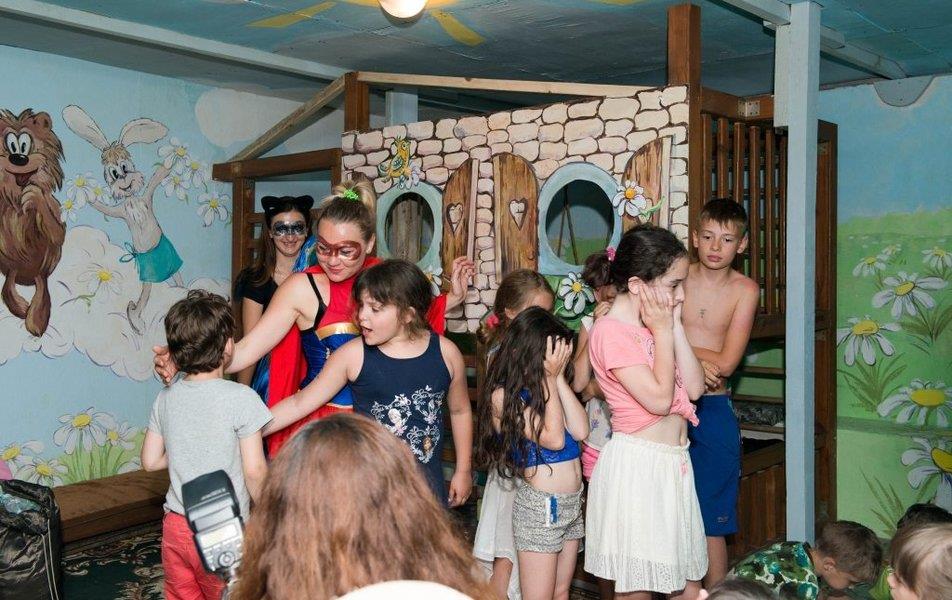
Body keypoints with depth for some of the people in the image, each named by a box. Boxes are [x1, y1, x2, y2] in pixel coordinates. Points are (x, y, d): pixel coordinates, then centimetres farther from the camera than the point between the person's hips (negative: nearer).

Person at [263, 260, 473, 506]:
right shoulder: (353, 354, -9)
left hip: (427, 480, 1)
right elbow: (300, 403, -3)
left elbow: (460, 410, 9)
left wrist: (463, 470, 12)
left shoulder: (445, 352, -6)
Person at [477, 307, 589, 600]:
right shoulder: (503, 395, -13)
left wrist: (559, 378, -6)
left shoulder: (550, 387, 6)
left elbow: (580, 431, -6)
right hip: (540, 504, -7)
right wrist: (550, 377, -14)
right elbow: (553, 438, -20)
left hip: (573, 500, 7)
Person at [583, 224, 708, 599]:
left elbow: (694, 387, 3)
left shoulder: (657, 324, 11)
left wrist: (675, 326, -2)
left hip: (674, 462, 8)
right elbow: (659, 399, -22)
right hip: (637, 465, -8)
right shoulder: (611, 331, -15)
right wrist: (663, 332, -13)